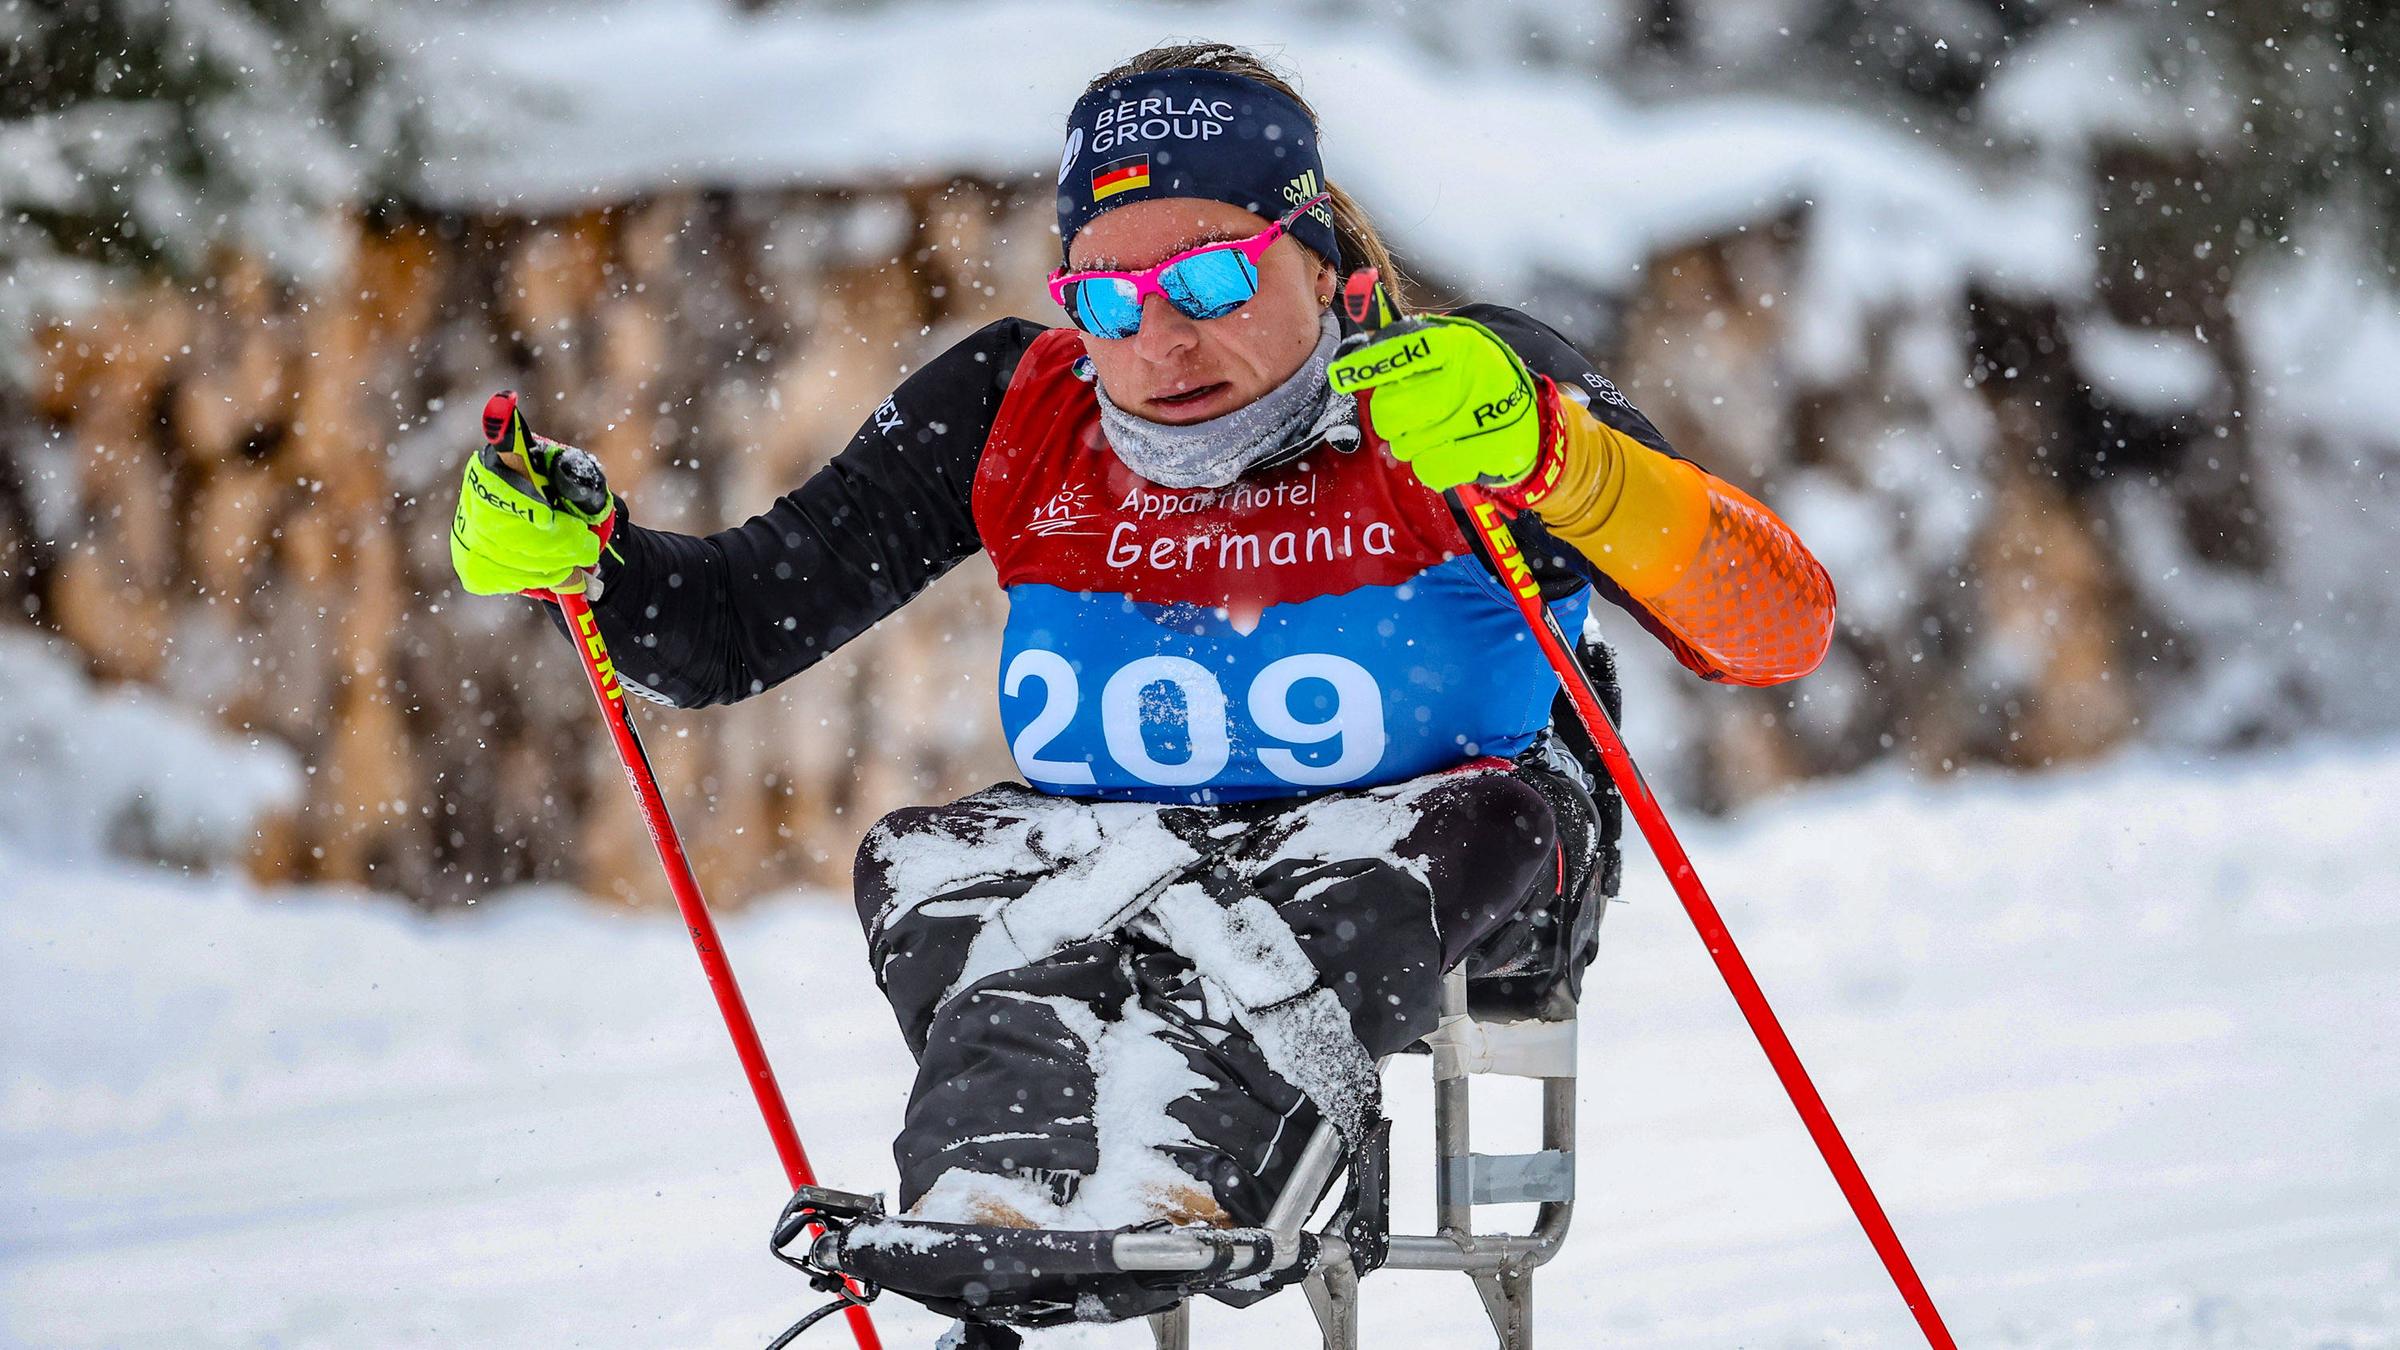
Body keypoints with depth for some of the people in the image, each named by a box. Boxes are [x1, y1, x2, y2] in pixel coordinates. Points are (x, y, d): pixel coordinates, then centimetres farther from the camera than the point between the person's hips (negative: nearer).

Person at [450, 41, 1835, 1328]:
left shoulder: (1472, 390, -7)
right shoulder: (1013, 413, 2)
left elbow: (1785, 628, -18)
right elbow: (732, 626, 9)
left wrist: (1552, 458, -35)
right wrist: (577, 556, -14)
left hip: (1402, 878, -3)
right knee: (925, 864, -28)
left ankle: (1162, 1184, -60)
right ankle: (990, 1206, -57)